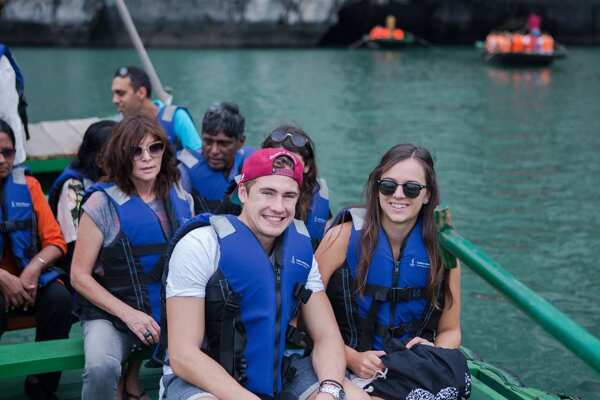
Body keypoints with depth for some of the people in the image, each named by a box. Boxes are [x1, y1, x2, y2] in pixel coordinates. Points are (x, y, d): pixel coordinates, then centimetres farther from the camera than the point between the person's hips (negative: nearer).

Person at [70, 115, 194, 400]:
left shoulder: (182, 201, 6)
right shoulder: (102, 203, -5)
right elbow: (80, 276, -4)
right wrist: (128, 314, -14)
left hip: (171, 312, 5)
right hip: (110, 313, -4)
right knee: (102, 368, -35)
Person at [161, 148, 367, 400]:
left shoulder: (299, 248, 0)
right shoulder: (199, 246, -16)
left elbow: (327, 336, 1)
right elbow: (182, 355, -21)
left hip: (274, 372, 5)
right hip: (201, 378, -5)